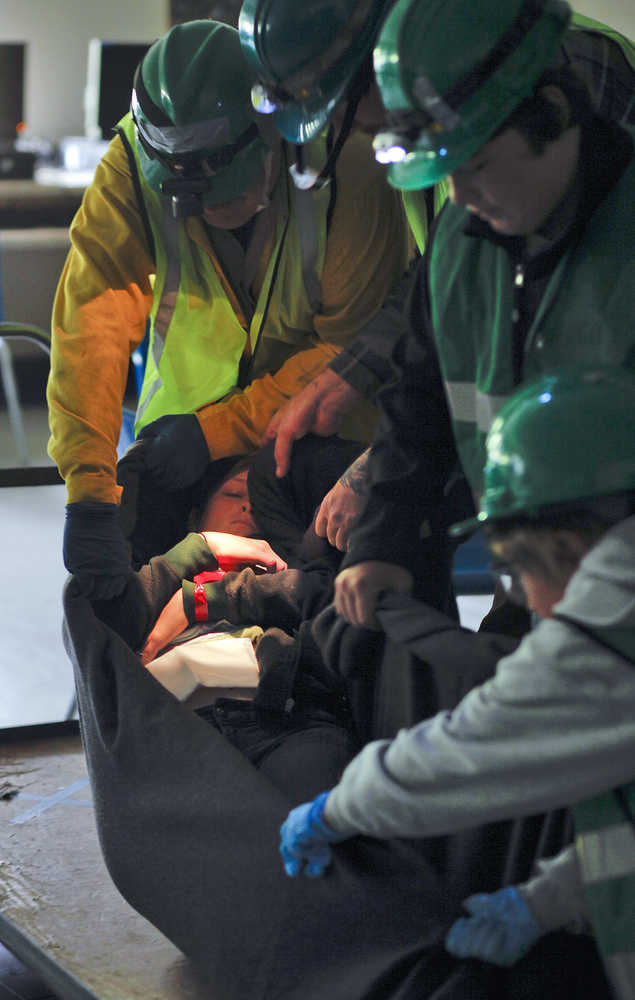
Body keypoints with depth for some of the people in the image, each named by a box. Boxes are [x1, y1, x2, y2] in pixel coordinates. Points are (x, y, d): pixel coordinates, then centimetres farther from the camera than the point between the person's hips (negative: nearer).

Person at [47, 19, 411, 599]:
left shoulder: (345, 163, -29)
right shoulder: (133, 165, -24)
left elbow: (351, 342, -24)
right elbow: (93, 323, -28)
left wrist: (217, 430, -30)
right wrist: (89, 489, -39)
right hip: (193, 398, 2)